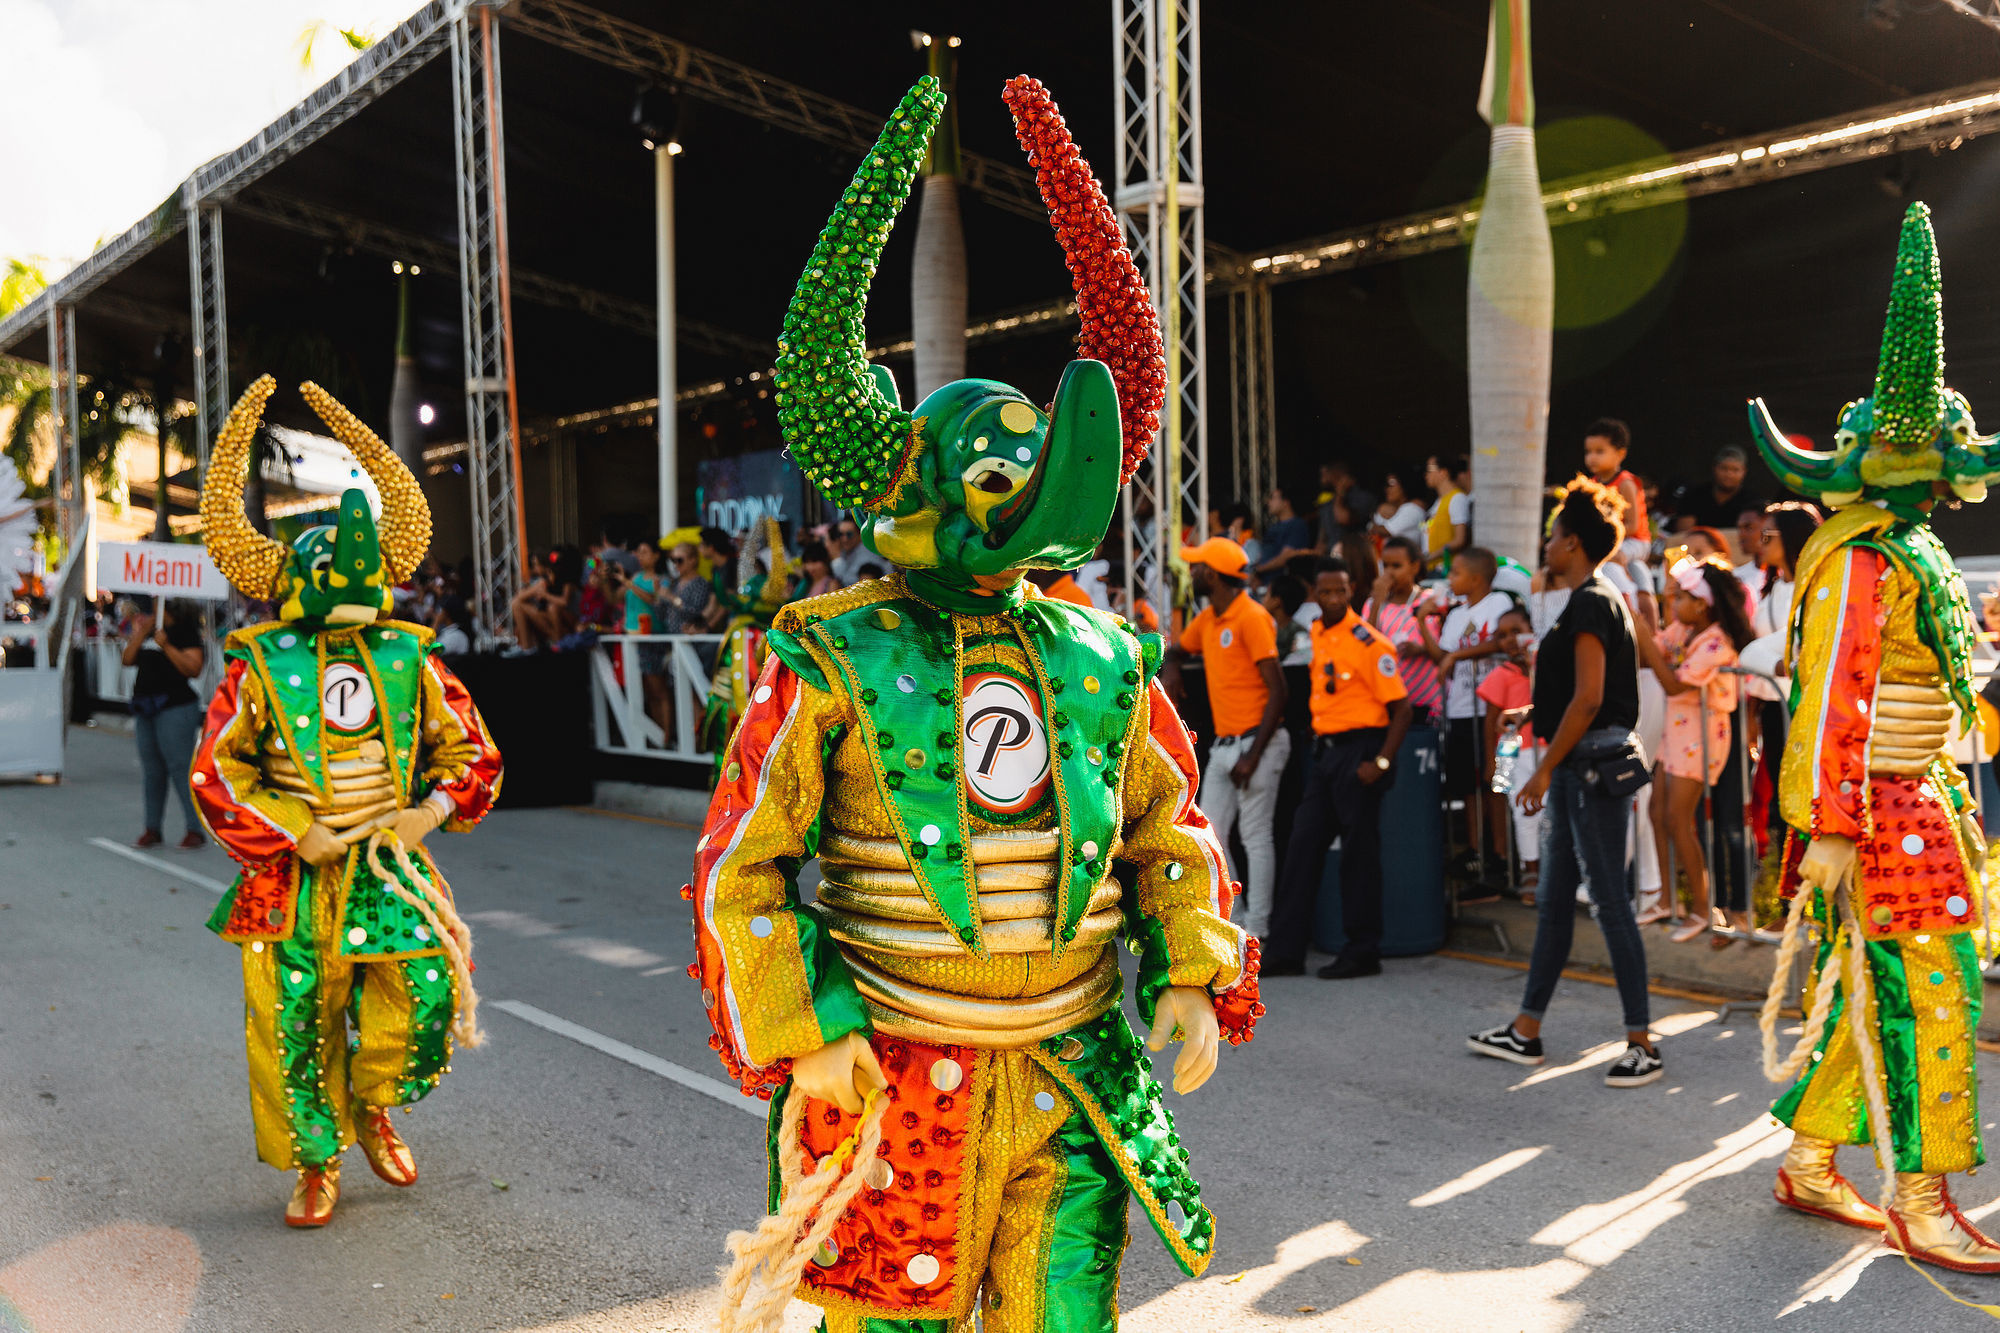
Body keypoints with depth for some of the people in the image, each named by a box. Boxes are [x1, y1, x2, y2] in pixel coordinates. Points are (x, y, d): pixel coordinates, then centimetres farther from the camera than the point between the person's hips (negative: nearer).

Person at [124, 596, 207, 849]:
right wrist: (141, 633, -1)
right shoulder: (146, 632, 17)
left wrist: (166, 646, -19)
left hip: (175, 707, -8)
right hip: (145, 709, 8)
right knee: (151, 770, 11)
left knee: (180, 767, -10)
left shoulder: (184, 632, -5)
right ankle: (152, 829, 17)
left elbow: (194, 669, -15)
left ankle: (195, 828, -7)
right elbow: (128, 660, 8)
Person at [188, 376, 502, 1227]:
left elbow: (469, 750, 8)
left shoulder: (409, 657, 2)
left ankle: (372, 1104, 25)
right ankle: (317, 1162, 28)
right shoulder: (260, 663, -3)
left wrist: (434, 809, -8)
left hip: (391, 864, 1)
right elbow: (216, 775, -3)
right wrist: (295, 836, -11)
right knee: (296, 1021, 5)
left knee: (427, 995, -7)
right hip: (295, 873, -1)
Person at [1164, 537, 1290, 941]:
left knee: (1255, 837, -3)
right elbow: (1176, 651, 32)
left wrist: (1253, 756, -20)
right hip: (1223, 743, 9)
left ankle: (1256, 932, 3)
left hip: (1256, 741, -9)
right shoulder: (1207, 619, 12)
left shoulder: (1252, 617, -13)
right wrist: (1171, 670, 6)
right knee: (1210, 835, 8)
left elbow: (1277, 691, -17)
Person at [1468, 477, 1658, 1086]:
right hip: (1578, 767, 10)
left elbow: (1588, 698, -20)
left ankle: (1642, 1044, 3)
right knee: (1553, 901, 13)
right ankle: (1525, 1033, 20)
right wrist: (1535, 712, 23)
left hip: (1593, 764, -10)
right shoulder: (1592, 601, 17)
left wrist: (1544, 769, -19)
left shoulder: (1590, 603, -13)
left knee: (1609, 900, -5)